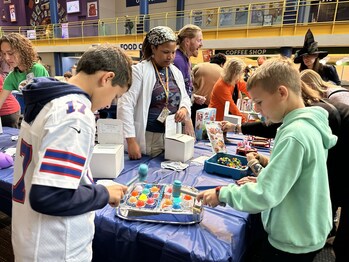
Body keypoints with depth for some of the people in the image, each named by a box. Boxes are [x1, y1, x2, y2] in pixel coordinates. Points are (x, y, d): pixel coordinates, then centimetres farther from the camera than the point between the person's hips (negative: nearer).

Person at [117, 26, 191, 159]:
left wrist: (184, 108, -6)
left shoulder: (176, 72, 8)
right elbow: (125, 105, -16)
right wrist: (131, 140, -21)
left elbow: (184, 97, 19)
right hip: (148, 138, -5)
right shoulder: (139, 70, -10)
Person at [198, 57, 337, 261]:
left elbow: (264, 196, -30)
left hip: (292, 243, -8)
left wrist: (221, 193, -19)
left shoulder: (294, 135, -29)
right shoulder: (310, 125, 0)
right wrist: (264, 178, 0)